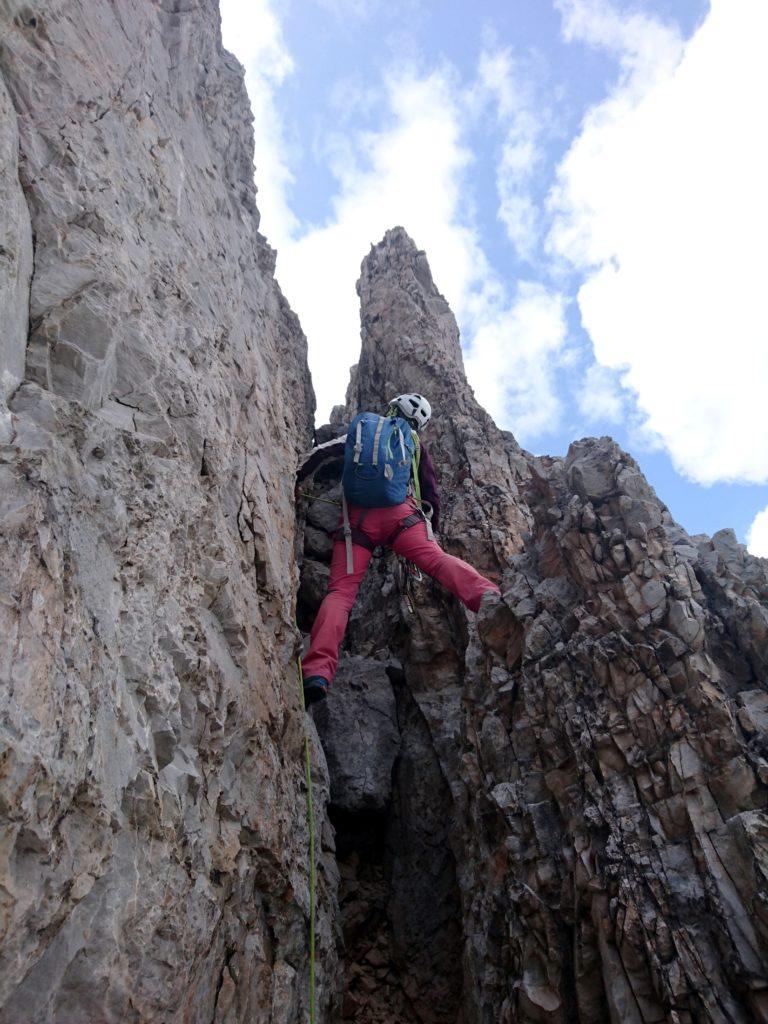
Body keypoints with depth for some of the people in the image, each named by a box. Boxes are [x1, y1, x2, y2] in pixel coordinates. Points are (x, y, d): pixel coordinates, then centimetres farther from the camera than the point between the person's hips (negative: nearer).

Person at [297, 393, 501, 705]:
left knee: (341, 590, -11)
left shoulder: (362, 428, 26)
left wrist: (295, 480, 24)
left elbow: (322, 451, 13)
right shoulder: (416, 444, 25)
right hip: (401, 512, 0)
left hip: (358, 516, 0)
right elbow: (432, 495, 25)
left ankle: (318, 672, -31)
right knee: (438, 560, -17)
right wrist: (432, 529, 38)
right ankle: (488, 597, -46)